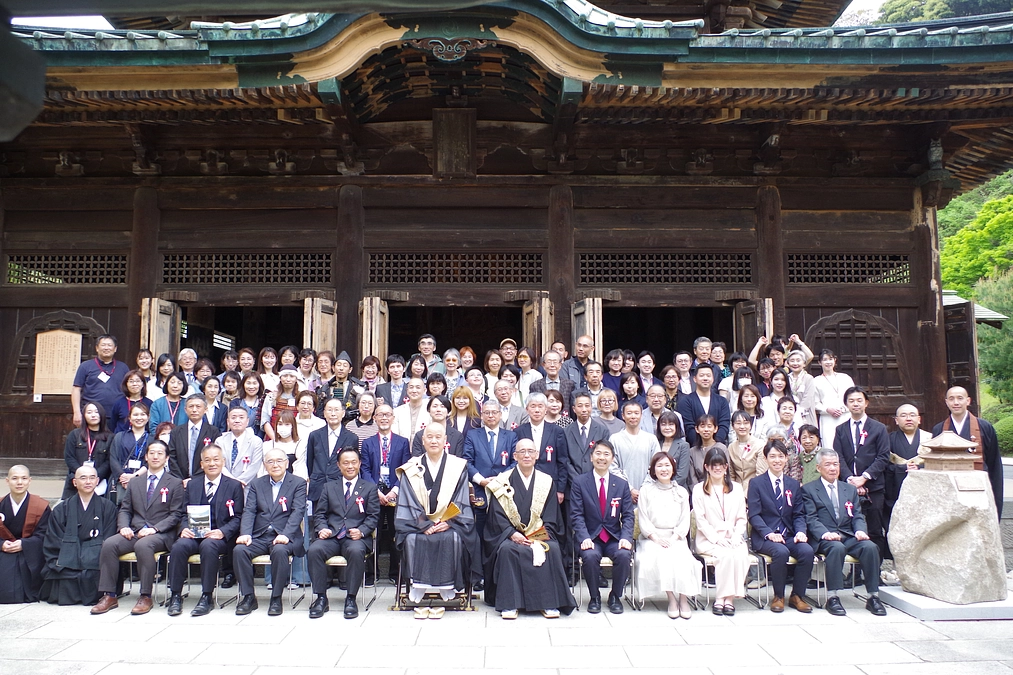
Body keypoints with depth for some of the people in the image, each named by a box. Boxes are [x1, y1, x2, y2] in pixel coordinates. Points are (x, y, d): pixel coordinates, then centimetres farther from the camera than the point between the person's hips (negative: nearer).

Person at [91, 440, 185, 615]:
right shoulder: (134, 482, 20)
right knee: (109, 544, -23)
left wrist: (154, 529, -16)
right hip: (134, 532, 5)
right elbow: (124, 509, 17)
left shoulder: (175, 484, 6)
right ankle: (109, 596, -15)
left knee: (143, 545, -35)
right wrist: (124, 526, -5)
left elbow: (176, 515, -1)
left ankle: (145, 597, -25)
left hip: (161, 535, -4)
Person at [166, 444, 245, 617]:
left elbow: (237, 517, 1)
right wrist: (184, 528, -8)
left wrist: (223, 532, -17)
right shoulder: (192, 485, 18)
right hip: (194, 535, 3)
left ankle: (207, 597, -24)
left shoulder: (234, 486, 7)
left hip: (220, 537, -3)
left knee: (208, 546, -35)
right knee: (179, 546, -28)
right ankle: (175, 596, -16)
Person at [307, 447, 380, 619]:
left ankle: (351, 599, -21)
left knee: (356, 551, -36)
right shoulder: (329, 487, 20)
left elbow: (373, 516, 5)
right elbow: (319, 513, 15)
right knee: (314, 550, -29)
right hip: (331, 537, 2)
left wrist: (362, 531, -14)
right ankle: (321, 598, -16)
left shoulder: (370, 488, 13)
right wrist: (322, 528, -7)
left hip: (356, 537, -2)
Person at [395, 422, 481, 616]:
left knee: (452, 539, -31)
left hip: (449, 523, -1)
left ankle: (444, 591, -21)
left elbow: (461, 501, 3)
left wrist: (448, 522, -13)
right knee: (413, 540, -29)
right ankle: (418, 594, -23)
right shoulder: (412, 469, 9)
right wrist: (425, 524, -14)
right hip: (419, 523, 1)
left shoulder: (458, 467, 7)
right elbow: (410, 502, 1)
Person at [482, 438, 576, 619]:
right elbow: (497, 515, -2)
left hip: (540, 535, 1)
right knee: (507, 549, -32)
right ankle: (509, 603, -23)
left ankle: (549, 603, -18)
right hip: (510, 535, -1)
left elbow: (551, 516, 5)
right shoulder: (502, 482, 5)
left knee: (552, 549, -28)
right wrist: (512, 533, -19)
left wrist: (541, 535, -14)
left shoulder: (547, 482, 11)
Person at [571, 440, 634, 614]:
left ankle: (615, 596, -2)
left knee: (624, 555, -29)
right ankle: (595, 597, -5)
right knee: (590, 556, -32)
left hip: (614, 538, 2)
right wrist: (584, 538, -20)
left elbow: (628, 515, 4)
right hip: (591, 537, -2)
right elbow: (576, 515, -4)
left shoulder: (622, 484, 8)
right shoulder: (579, 482, 0)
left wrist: (626, 538, -13)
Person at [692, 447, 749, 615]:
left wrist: (736, 537, -6)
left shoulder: (736, 488, 15)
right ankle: (720, 598, -20)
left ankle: (729, 598, -21)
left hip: (733, 538, 3)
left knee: (741, 554, -29)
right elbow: (700, 520, -3)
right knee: (726, 555, -31)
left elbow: (741, 518, 11)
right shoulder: (699, 489, 4)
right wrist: (716, 539, -13)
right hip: (708, 540, -3)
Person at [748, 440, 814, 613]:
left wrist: (801, 531, -11)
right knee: (781, 551, -33)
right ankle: (778, 597, -11)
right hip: (764, 537, -4)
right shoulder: (756, 483, 1)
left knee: (807, 550, -26)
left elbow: (798, 514, 11)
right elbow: (754, 515, -6)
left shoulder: (794, 485, 14)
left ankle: (797, 595, -6)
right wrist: (769, 533, -22)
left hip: (789, 535, 4)